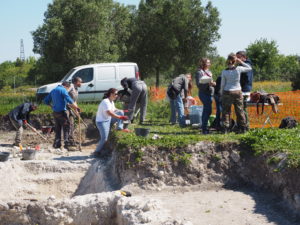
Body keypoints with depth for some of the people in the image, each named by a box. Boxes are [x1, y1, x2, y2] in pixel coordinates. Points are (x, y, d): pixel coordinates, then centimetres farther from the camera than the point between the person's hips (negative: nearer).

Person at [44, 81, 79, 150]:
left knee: (57, 129, 14)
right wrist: (76, 107, -20)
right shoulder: (63, 90, -7)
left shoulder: (53, 90, 17)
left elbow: (46, 100, 21)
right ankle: (67, 145, -10)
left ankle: (57, 145, 16)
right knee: (66, 128, -4)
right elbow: (69, 100, -21)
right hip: (62, 112, -7)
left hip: (55, 112, 7)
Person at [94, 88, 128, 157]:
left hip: (108, 120, 9)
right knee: (104, 138, -13)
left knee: (121, 112, 0)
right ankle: (97, 152, 4)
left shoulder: (111, 102, 6)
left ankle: (120, 128, 0)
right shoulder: (105, 102, -25)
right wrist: (120, 117, -38)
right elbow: (109, 113, -36)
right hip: (102, 122, -9)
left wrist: (122, 111, -1)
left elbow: (114, 110, 15)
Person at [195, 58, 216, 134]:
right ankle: (204, 129, -11)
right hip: (204, 93, -8)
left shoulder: (209, 72, 17)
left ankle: (204, 128, 16)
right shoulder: (199, 72, -8)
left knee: (206, 111, 10)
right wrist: (208, 84, -25)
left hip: (210, 93, 8)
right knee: (208, 110, -14)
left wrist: (213, 83, 6)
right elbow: (199, 84, -16)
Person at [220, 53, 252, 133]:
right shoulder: (238, 69, -8)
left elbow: (222, 84, 0)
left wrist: (221, 94, 12)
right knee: (239, 110, 9)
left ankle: (226, 128, 1)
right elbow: (249, 68, 8)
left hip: (227, 92, -1)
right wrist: (241, 62, 8)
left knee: (226, 111, 5)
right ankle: (243, 128, 13)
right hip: (237, 92, 1)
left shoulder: (224, 72, -5)